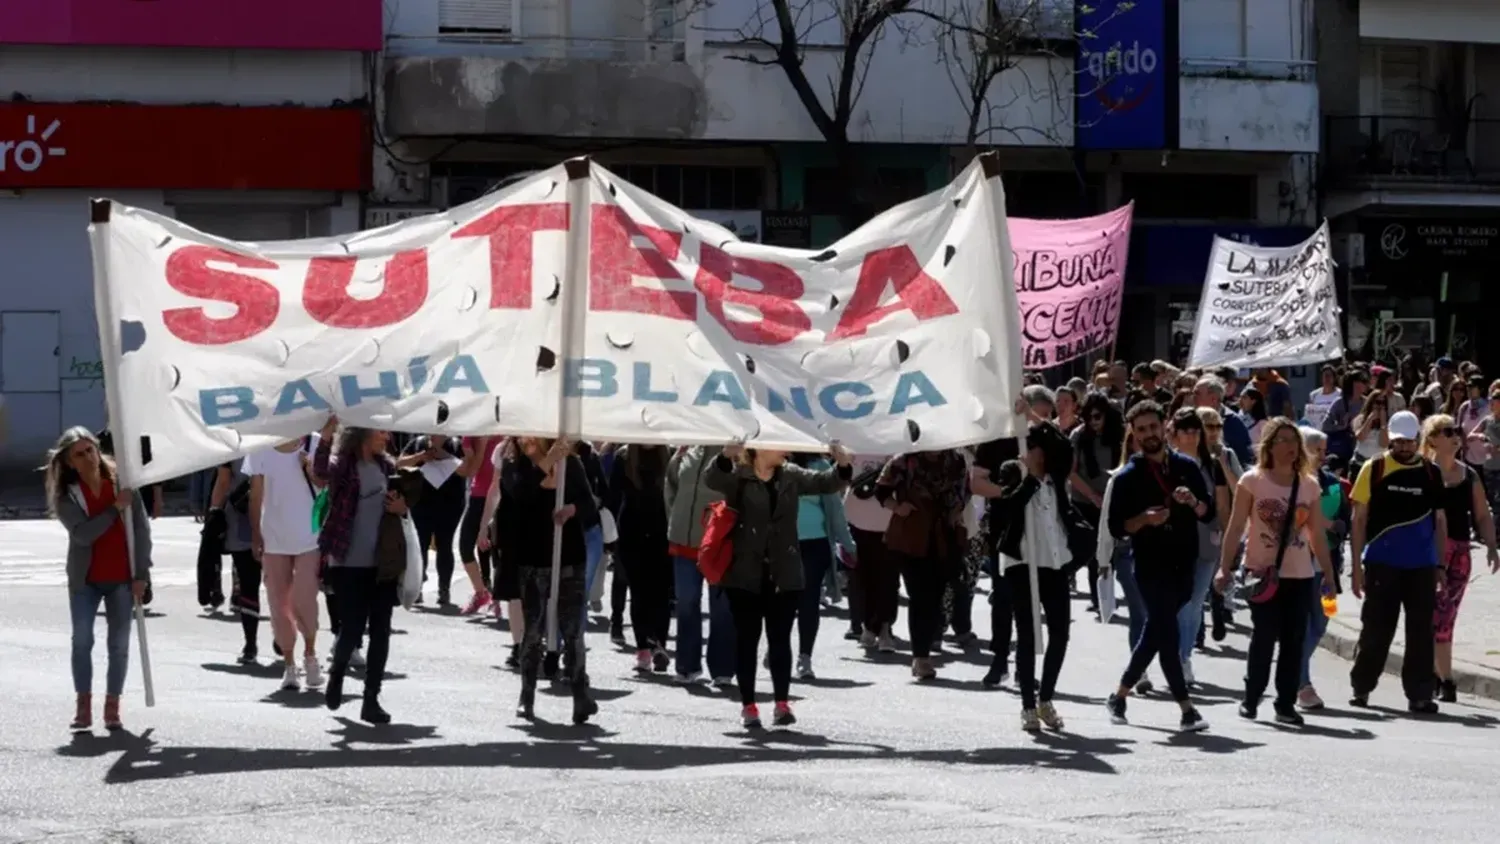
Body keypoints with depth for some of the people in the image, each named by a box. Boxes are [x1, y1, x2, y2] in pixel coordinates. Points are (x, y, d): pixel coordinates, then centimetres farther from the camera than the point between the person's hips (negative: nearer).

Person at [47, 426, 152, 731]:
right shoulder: (67, 495, -4)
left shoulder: (122, 482, -3)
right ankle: (84, 705, 3)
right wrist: (115, 508, -23)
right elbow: (83, 533, -18)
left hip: (122, 578, 0)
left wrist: (141, 574, -6)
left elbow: (141, 530, -2)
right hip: (85, 580, 0)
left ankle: (112, 707, 9)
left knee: (119, 643, 2)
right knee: (82, 640, -3)